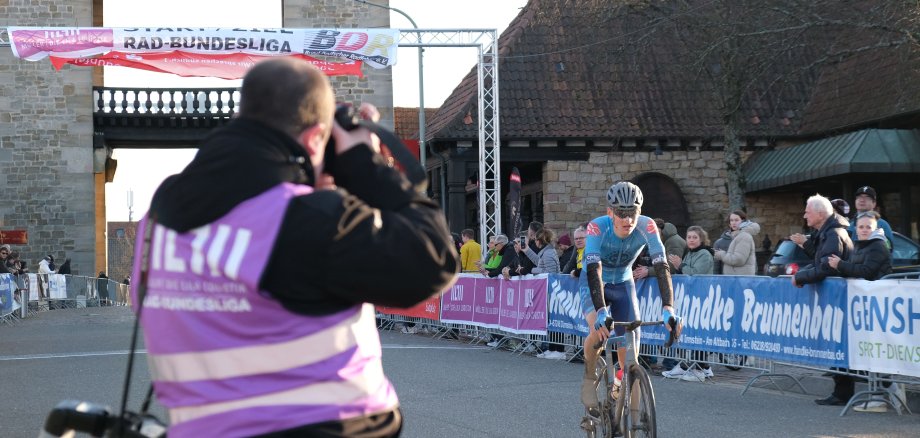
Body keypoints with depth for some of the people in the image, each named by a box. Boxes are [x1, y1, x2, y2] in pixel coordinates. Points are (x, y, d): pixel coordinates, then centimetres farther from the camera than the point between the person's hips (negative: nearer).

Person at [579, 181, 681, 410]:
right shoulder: (597, 227, -33)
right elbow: (594, 271, -42)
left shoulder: (646, 226, -28)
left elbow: (662, 266, -35)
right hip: (594, 283, -2)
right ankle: (589, 377, -1)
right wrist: (601, 311, -55)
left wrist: (668, 308, -48)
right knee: (599, 330, -28)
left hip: (623, 284, 3)